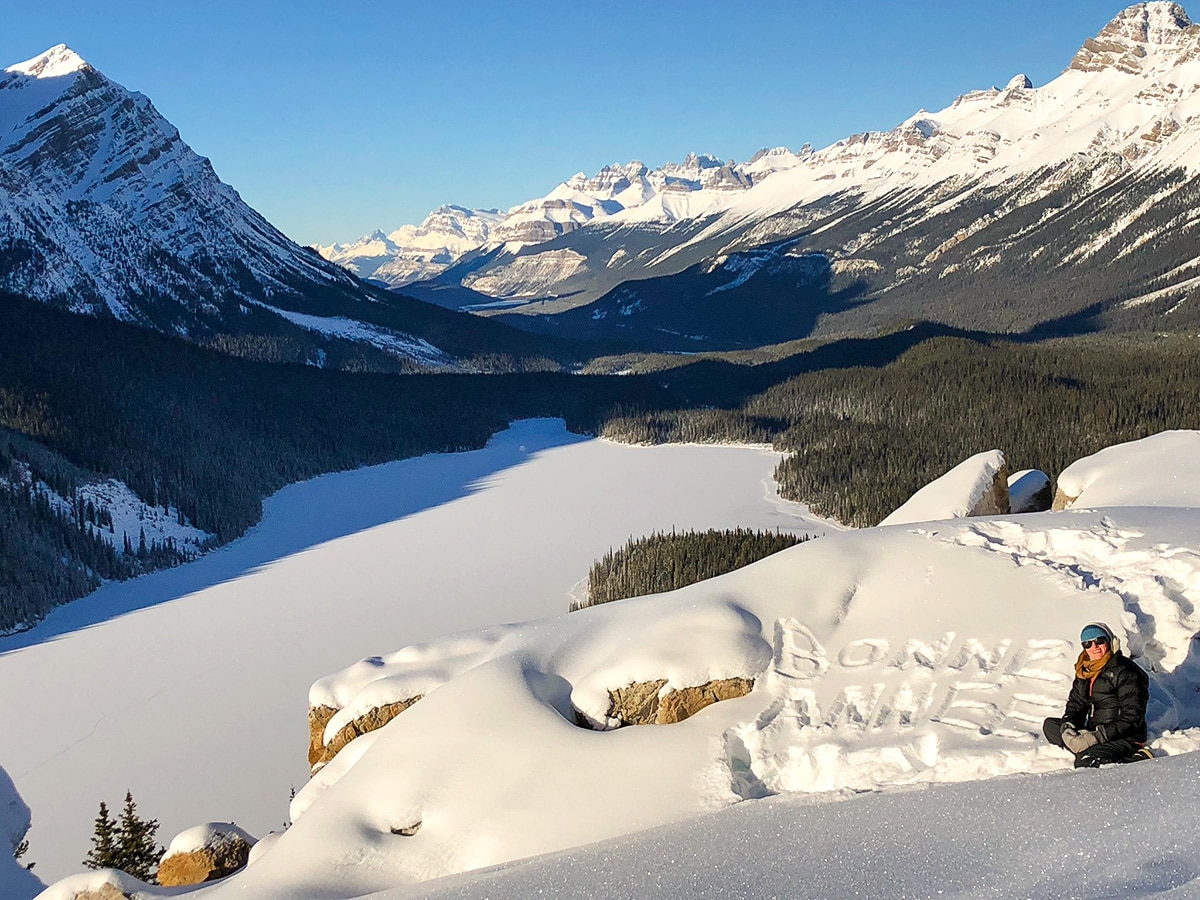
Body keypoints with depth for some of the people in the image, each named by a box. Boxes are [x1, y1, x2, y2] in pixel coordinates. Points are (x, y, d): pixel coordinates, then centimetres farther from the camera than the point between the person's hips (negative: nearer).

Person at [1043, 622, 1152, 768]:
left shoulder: (1125, 672, -13)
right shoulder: (1084, 671, 11)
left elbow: (1132, 717, -17)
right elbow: (1075, 704, 13)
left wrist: (1099, 736, -25)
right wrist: (1067, 727, -10)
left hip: (1126, 738, -8)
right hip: (1094, 732, 9)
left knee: (1085, 762, -32)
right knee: (1050, 726, -2)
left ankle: (1140, 760, -14)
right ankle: (1091, 750, -17)